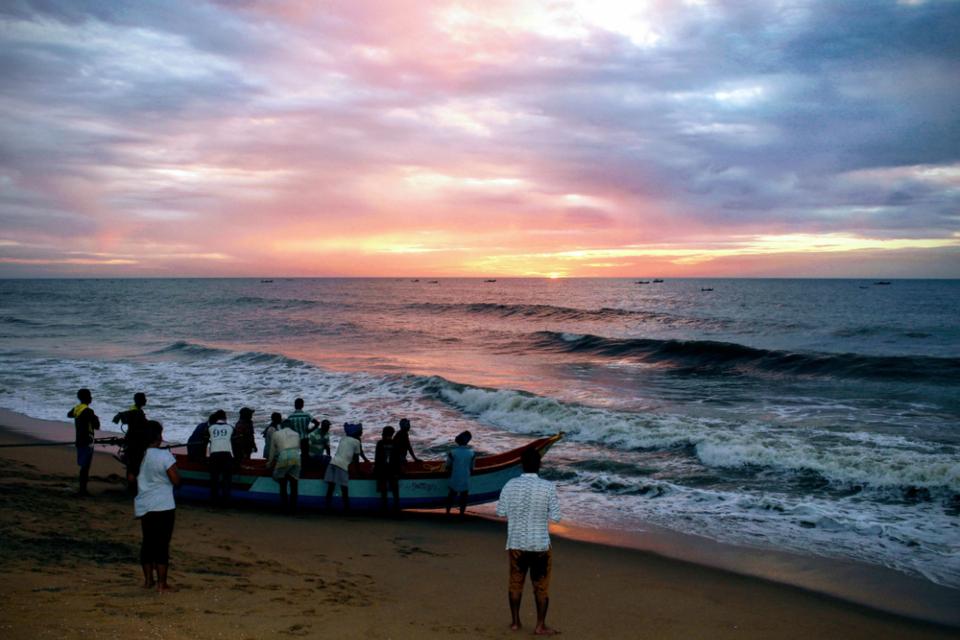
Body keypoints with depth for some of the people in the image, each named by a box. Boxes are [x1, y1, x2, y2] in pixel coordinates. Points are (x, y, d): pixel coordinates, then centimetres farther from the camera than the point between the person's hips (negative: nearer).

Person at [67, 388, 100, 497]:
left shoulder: (76, 408, 7)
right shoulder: (88, 411, -20)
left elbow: (69, 414, 30)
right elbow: (96, 426, -20)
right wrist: (96, 419, -1)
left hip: (79, 441, 9)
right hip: (87, 442, -9)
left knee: (84, 466, 15)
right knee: (85, 466, -6)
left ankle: (83, 489, 20)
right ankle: (82, 490, -6)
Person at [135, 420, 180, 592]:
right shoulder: (165, 456, -15)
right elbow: (176, 481, -13)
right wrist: (173, 469, 4)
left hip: (143, 506, 6)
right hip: (163, 507, -6)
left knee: (147, 543, 16)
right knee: (162, 545, 0)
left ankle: (148, 580, 23)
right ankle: (162, 583, 2)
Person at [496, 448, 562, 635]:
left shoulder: (510, 485, -7)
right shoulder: (548, 487, -15)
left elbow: (500, 512, 1)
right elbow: (555, 517, -10)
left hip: (516, 543, 2)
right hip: (540, 544, -2)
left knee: (515, 582, 17)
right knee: (541, 586, 11)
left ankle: (515, 621, 26)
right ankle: (540, 626, 17)